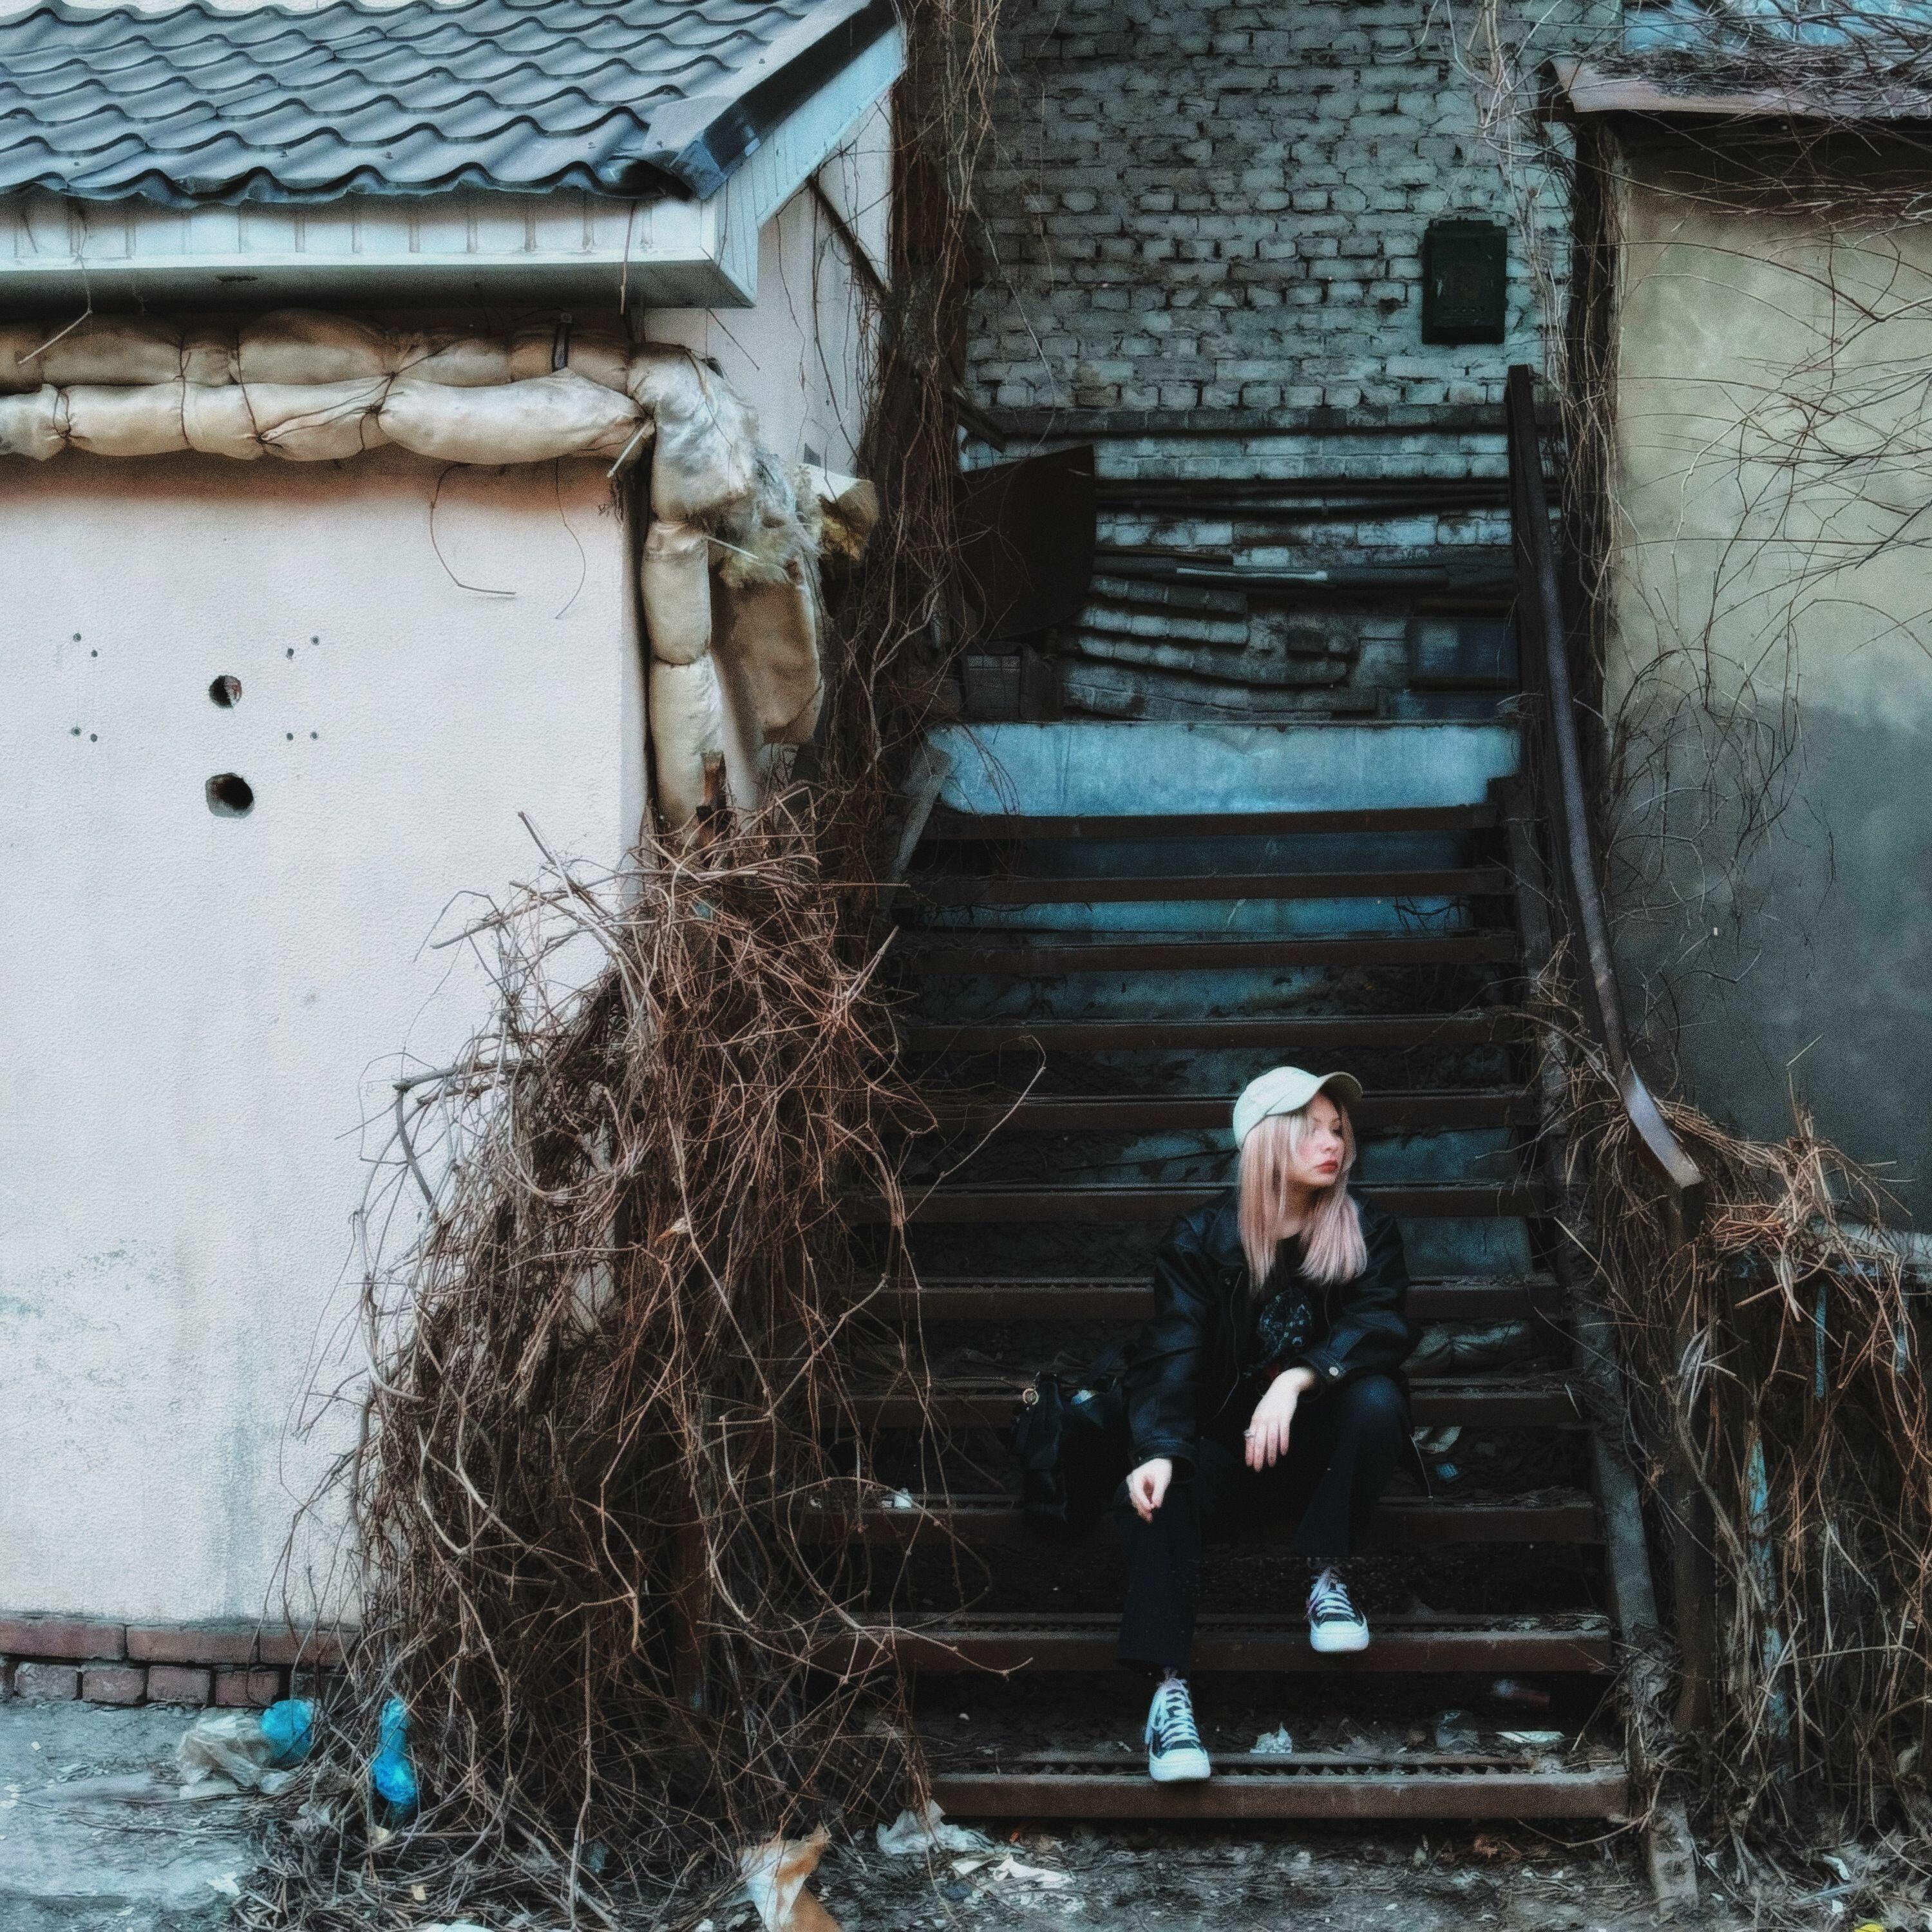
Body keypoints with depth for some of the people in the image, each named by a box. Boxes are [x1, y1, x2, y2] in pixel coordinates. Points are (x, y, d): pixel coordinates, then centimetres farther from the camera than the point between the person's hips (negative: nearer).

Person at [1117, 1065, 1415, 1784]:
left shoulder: (1367, 1233, 0)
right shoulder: (1202, 1237, -3)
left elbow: (1380, 1327, -17)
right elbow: (1171, 1353, -15)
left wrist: (1297, 1378, -36)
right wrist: (1159, 1451, -34)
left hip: (1317, 1446, 1)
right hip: (1224, 1445, -1)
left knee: (1376, 1400, -31)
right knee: (1152, 1491, -31)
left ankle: (1329, 1577, -14)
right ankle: (1168, 1688, -36)